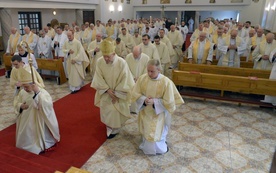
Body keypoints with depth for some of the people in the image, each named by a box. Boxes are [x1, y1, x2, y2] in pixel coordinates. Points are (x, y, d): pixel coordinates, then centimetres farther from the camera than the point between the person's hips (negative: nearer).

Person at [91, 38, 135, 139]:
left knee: (116, 111, 5)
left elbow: (124, 81, -18)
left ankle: (114, 130, 28)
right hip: (105, 92, 3)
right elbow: (99, 78, -8)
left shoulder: (122, 63, -26)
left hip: (118, 92, -3)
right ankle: (109, 128, 37)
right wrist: (107, 90, -17)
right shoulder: (99, 62, -17)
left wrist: (116, 93, -15)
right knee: (106, 111, 13)